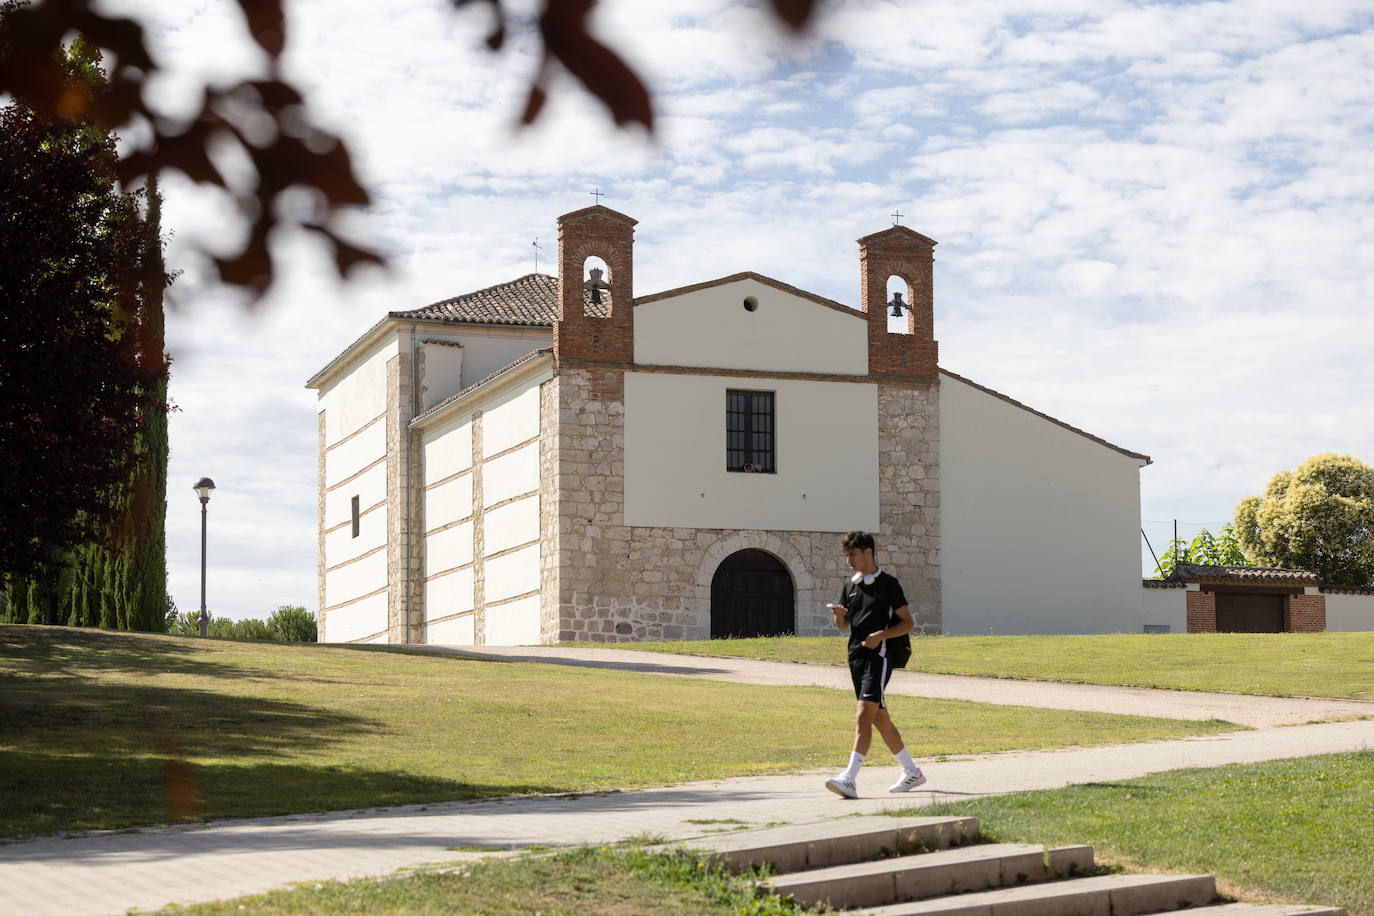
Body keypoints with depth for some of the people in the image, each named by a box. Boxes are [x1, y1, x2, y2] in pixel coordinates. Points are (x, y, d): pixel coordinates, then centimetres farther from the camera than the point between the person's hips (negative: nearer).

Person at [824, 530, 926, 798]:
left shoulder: (888, 583, -4)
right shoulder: (850, 585, 14)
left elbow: (907, 623, -2)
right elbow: (843, 627, 17)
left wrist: (881, 635, -16)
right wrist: (839, 615, -6)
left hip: (878, 656, -8)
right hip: (856, 656, 8)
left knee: (863, 716, -18)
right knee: (880, 719, 14)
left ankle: (850, 780, -26)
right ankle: (912, 772, 29)